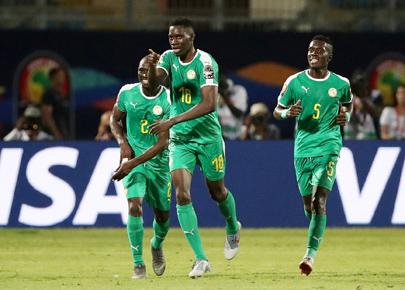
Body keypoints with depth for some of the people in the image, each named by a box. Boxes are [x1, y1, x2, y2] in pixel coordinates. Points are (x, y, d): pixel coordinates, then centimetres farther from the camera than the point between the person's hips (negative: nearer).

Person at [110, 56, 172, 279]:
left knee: (162, 215, 12)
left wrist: (132, 164, -24)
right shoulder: (127, 93, -7)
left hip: (159, 161, 0)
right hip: (132, 157, 0)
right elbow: (115, 120, 12)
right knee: (134, 206, -21)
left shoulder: (168, 101, -16)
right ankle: (138, 264, -14)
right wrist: (123, 143, -8)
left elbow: (161, 145, -18)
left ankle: (157, 246, 46)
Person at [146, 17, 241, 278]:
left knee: (217, 192, 13)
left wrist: (172, 121, -30)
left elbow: (209, 104, -25)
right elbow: (155, 80, -17)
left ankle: (233, 229, 47)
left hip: (208, 137, -4)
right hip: (180, 139, 4)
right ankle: (201, 259, -10)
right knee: (182, 195, -12)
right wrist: (153, 66, -41)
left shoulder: (205, 62, -15)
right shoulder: (169, 58, 2)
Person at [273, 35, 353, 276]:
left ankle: (310, 255, -20)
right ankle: (317, 230, 40)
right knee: (308, 203, 7)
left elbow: (348, 104, 24)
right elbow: (277, 111, 9)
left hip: (329, 146, -2)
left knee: (320, 201, -17)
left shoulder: (341, 83, 4)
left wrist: (346, 116, 1)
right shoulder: (295, 82, 2)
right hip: (303, 148, 2)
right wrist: (288, 112, -14)